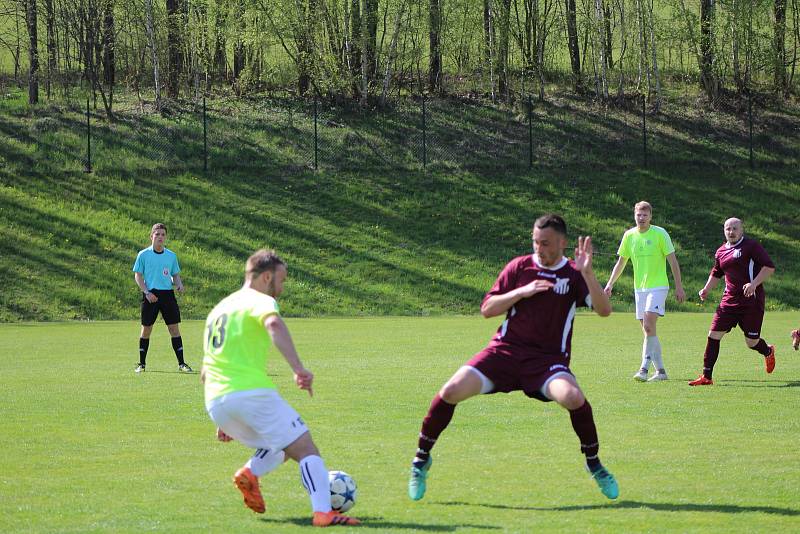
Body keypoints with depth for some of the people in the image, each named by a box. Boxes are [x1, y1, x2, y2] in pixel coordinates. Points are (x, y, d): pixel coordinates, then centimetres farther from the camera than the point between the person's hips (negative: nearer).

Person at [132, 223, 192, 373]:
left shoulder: (171, 256, 10)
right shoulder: (143, 255, 1)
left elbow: (175, 275, 17)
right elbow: (138, 276, 0)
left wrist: (179, 285, -6)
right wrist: (147, 292, -12)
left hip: (167, 293, 2)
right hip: (150, 295, -2)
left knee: (174, 328, -2)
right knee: (146, 329, 2)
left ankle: (181, 364, 2)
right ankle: (142, 364, 14)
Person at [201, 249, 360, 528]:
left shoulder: (219, 309, 26)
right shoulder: (260, 301, 2)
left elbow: (205, 374, 30)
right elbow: (274, 325, -25)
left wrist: (223, 422, 35)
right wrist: (298, 368, -31)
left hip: (215, 403, 7)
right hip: (252, 392, -7)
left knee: (281, 445, 26)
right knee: (306, 449, -4)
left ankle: (249, 473, -2)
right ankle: (323, 512, -23)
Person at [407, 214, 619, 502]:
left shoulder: (574, 274, 1)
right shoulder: (519, 267, 5)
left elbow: (604, 310, -13)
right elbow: (487, 309, 3)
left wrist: (587, 272, -25)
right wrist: (522, 292, -11)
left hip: (547, 359, -1)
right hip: (505, 350, 2)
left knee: (573, 397, -32)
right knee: (452, 391, -17)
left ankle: (594, 464, -7)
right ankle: (421, 459, 5)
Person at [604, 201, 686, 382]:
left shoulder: (660, 233, -7)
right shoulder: (629, 235, 6)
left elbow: (672, 261, -3)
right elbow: (621, 262, 17)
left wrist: (679, 287, -5)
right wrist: (610, 284, 11)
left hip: (658, 286, -5)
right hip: (639, 288, 5)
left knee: (649, 326, -20)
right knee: (648, 330, 6)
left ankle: (644, 368, -21)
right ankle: (660, 370, 13)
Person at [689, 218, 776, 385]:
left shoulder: (751, 246, -6)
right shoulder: (721, 252, 12)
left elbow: (769, 267, -10)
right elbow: (716, 274, 28)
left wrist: (754, 284, -21)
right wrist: (707, 289, 12)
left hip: (752, 301, -5)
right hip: (729, 300, 5)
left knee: (751, 342, 1)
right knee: (714, 335, -6)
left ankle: (768, 352, 38)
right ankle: (706, 377, 0)